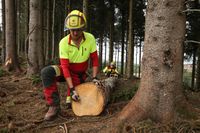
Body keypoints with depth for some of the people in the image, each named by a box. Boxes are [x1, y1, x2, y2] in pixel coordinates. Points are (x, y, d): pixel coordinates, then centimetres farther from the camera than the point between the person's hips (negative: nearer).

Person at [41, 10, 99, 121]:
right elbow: (65, 67, -26)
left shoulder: (90, 38, -19)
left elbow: (94, 59, -8)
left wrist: (94, 77, -16)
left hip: (80, 74, 1)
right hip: (67, 71, -1)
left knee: (71, 103, -9)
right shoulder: (64, 43, -24)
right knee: (46, 72, -32)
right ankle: (54, 106, -24)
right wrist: (72, 89, -32)